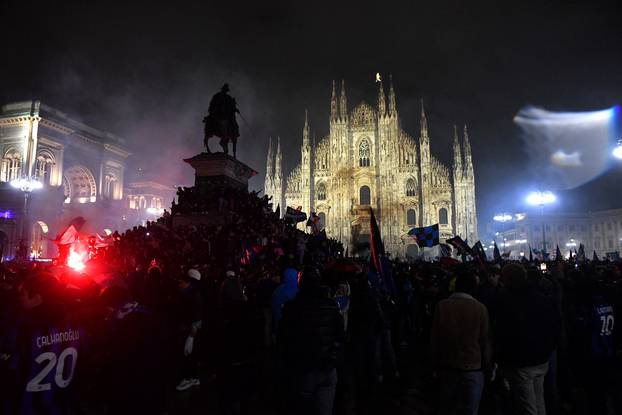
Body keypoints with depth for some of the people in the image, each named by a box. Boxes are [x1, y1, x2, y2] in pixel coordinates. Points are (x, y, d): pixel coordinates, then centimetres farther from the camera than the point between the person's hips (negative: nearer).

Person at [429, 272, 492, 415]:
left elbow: (434, 339, -3)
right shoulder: (480, 308, -13)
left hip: (447, 367, 2)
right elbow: (486, 342, -7)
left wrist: (435, 363, 9)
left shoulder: (442, 306, -8)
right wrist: (487, 366, 6)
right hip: (473, 367, -2)